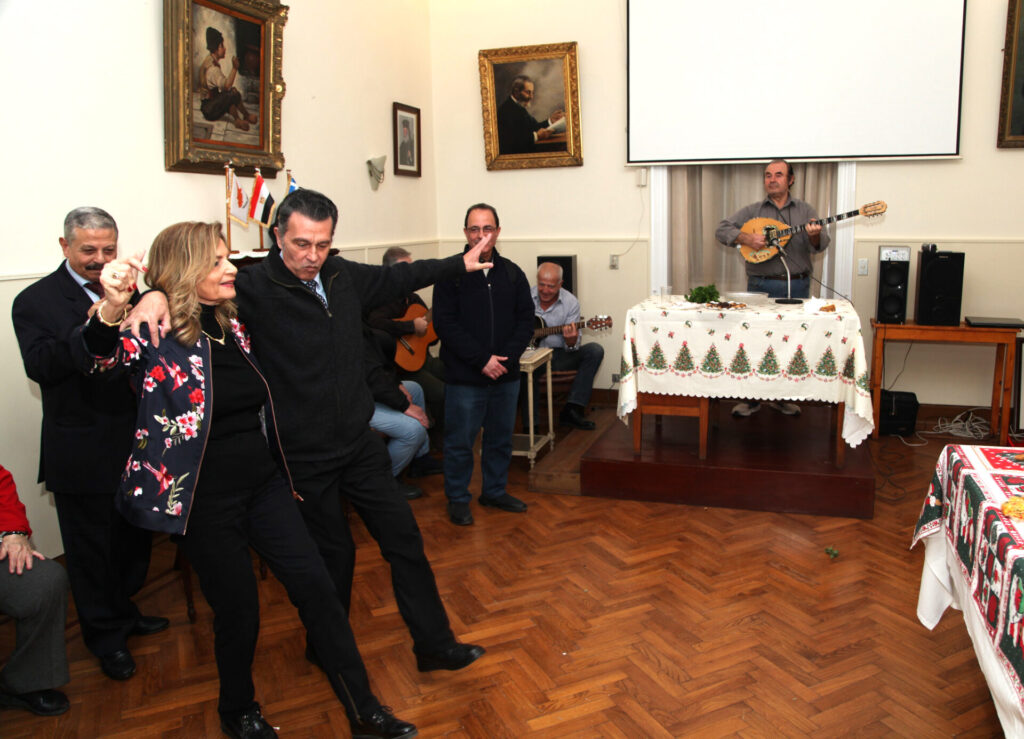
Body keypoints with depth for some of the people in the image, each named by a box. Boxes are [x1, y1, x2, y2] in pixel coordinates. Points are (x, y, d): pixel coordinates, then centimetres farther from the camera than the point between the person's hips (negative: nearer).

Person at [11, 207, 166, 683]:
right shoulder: (36, 301, -7)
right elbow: (39, 366, -22)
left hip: (135, 443, 5)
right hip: (81, 454, -4)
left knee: (134, 536, 20)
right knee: (90, 547, 10)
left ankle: (122, 611, 43)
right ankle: (106, 636, 30)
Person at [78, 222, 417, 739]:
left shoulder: (232, 326, 8)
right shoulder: (158, 336, -11)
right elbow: (100, 358, -32)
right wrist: (112, 307, -52)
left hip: (263, 483, 6)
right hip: (207, 499, -5)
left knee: (316, 586, 2)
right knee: (238, 609, 6)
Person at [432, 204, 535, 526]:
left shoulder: (512, 273, 8)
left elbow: (526, 319, 6)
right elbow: (445, 324, -12)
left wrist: (507, 357, -9)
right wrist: (482, 360, -16)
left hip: (506, 376, 5)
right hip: (464, 377, -4)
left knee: (501, 438, 16)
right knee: (460, 441, 4)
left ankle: (495, 491, 33)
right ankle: (458, 499, 21)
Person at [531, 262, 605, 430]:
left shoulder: (570, 302, -3)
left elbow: (574, 345, -5)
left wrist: (571, 342, -31)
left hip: (558, 355, 2)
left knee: (595, 351, -20)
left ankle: (571, 411, -23)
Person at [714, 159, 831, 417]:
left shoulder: (805, 210, 9)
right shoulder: (752, 211, 7)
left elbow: (821, 244, -1)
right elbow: (721, 230, -1)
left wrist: (815, 236, -25)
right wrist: (746, 237, -18)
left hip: (797, 286, 1)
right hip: (761, 286, -1)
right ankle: (751, 398, 10)